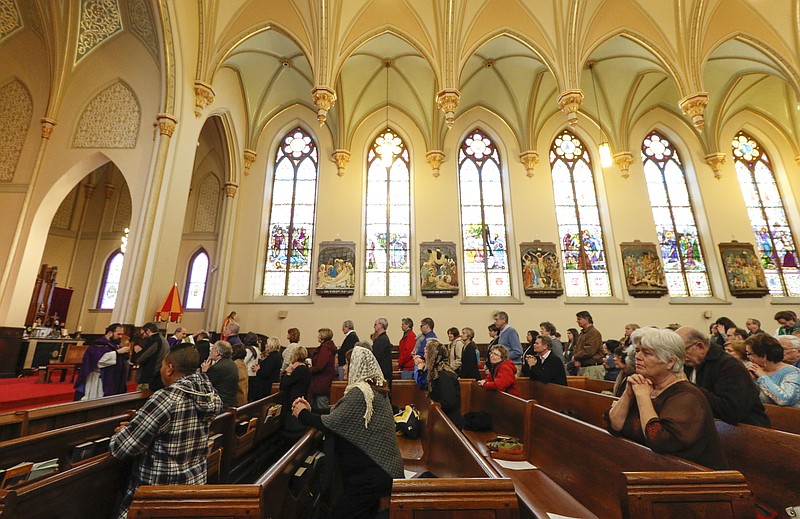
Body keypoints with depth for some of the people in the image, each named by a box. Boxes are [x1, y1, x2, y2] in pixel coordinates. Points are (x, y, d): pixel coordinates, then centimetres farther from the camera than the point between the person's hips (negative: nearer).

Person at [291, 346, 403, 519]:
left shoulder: (361, 393, -23)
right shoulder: (373, 389, 8)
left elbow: (330, 423, -22)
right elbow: (337, 416, 9)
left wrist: (302, 414, -6)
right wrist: (310, 411, 2)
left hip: (372, 474, -9)